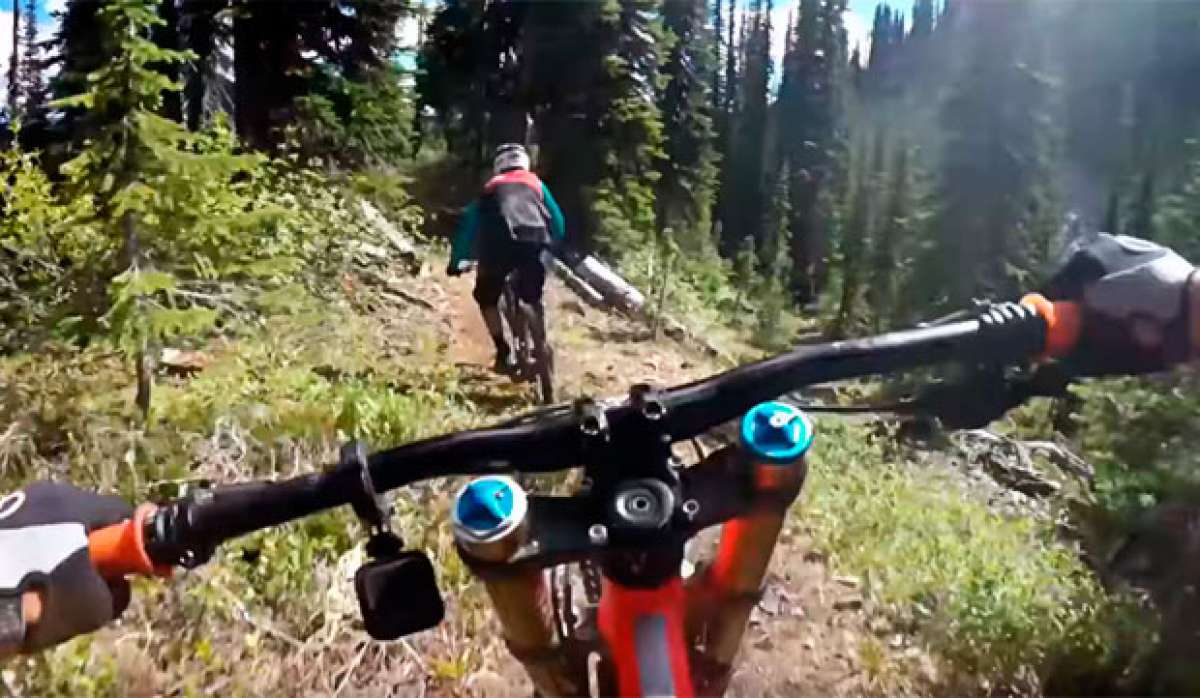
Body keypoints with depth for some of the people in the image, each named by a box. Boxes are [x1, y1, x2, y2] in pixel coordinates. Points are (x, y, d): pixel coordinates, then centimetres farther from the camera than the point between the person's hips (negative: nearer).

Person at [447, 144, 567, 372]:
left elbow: (468, 224, 30)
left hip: (500, 246, -1)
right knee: (532, 298, 26)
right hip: (535, 243, 1)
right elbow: (558, 222, 32)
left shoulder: (490, 188, 29)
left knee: (486, 298, 21)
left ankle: (504, 353, 12)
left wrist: (456, 262, 37)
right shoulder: (536, 183, 30)